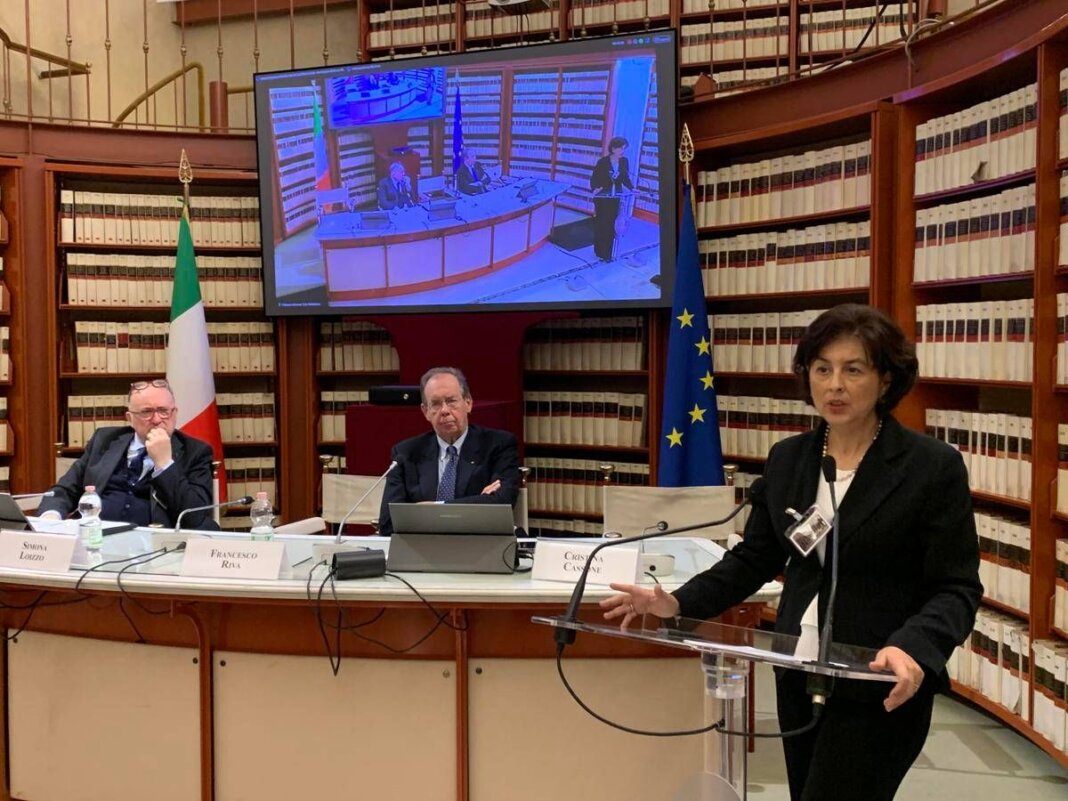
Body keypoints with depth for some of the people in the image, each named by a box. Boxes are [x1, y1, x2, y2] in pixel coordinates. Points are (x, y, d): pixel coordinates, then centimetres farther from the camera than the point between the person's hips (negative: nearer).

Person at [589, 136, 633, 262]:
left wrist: (632, 188, -6)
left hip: (615, 199, 4)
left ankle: (607, 253, 16)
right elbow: (594, 178, -10)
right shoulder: (602, 162, -14)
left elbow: (626, 179, 8)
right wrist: (595, 189, -29)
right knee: (601, 225, 3)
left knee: (611, 225, 7)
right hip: (602, 198, -4)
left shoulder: (624, 161, -2)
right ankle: (599, 252, 15)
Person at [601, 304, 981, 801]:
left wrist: (913, 649, -29)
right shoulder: (787, 458, 4)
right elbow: (754, 558, 8)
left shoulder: (934, 466, -10)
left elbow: (955, 588, -11)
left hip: (880, 690, -5)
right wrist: (679, 603, -6)